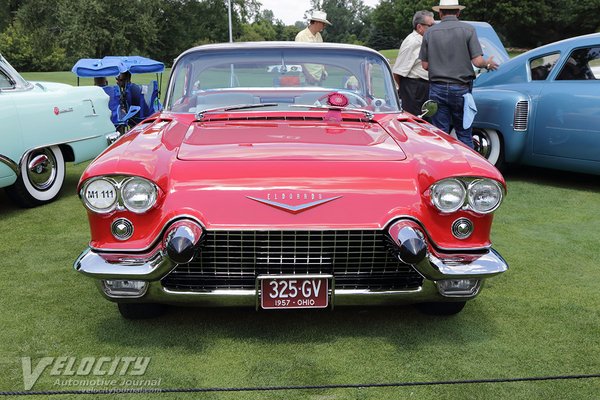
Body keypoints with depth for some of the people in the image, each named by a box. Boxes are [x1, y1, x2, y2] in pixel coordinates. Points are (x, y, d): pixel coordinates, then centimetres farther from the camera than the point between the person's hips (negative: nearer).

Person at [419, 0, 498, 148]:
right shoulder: (468, 29, -4)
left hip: (437, 89, 1)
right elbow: (477, 61, -10)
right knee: (464, 133, 9)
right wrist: (488, 64, 12)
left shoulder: (430, 32, 2)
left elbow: (425, 65, 4)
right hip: (461, 89, -1)